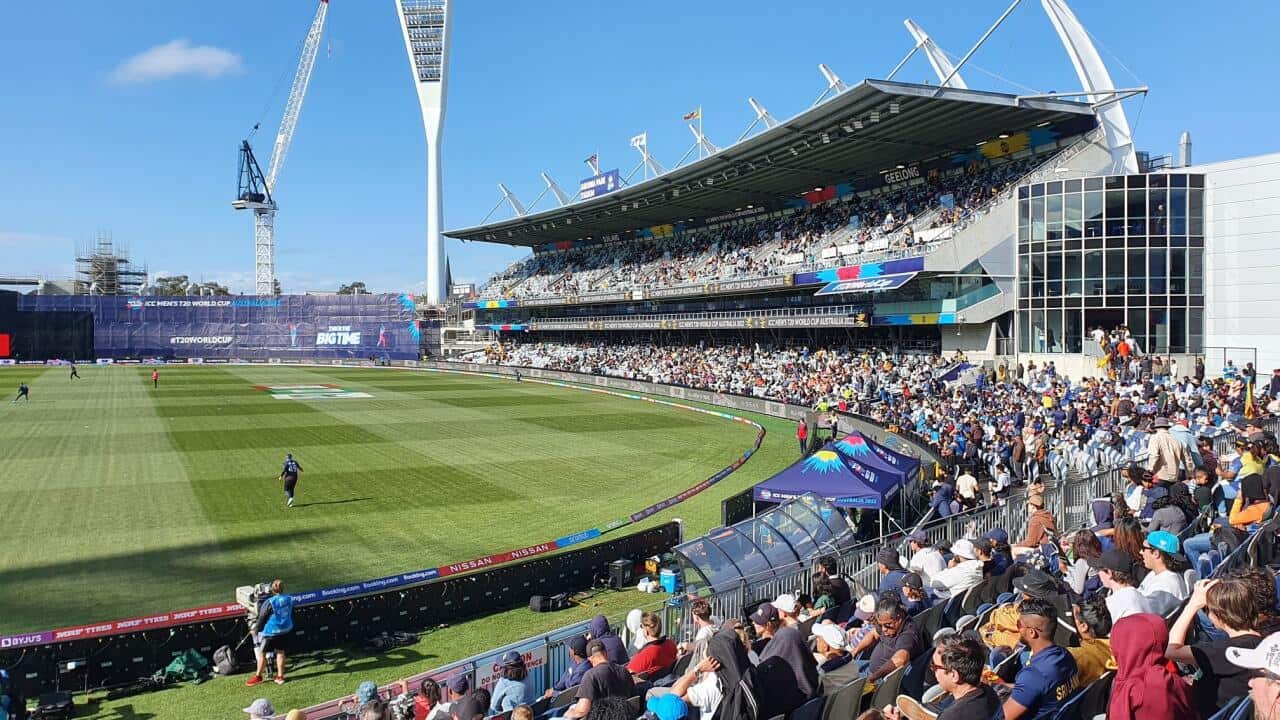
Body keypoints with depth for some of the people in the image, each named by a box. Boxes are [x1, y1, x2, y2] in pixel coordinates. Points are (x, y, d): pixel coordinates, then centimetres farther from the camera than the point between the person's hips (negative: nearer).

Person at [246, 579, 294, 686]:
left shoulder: (269, 602, -18)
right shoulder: (289, 599, -1)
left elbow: (262, 618, -9)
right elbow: (292, 614, 13)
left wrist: (256, 629, 5)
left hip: (272, 632, -6)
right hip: (286, 630, 6)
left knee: (262, 653, 8)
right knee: (280, 652, 14)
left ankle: (258, 676, 16)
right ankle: (280, 677, 17)